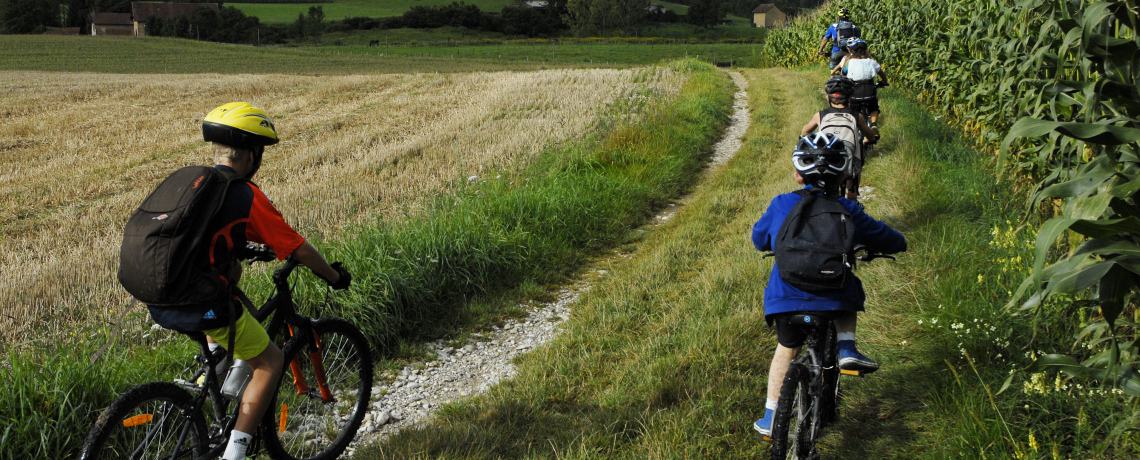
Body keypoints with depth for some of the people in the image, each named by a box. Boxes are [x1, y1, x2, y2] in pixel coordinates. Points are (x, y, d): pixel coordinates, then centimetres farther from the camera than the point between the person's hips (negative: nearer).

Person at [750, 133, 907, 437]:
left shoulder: (780, 205, 0)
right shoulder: (847, 211, -2)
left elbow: (759, 238, 16)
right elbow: (880, 237, 10)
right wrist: (899, 242, 33)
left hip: (787, 295, 1)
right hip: (834, 298, -1)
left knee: (786, 349, 20)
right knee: (849, 289, 32)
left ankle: (771, 417, 22)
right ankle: (846, 348, 12)